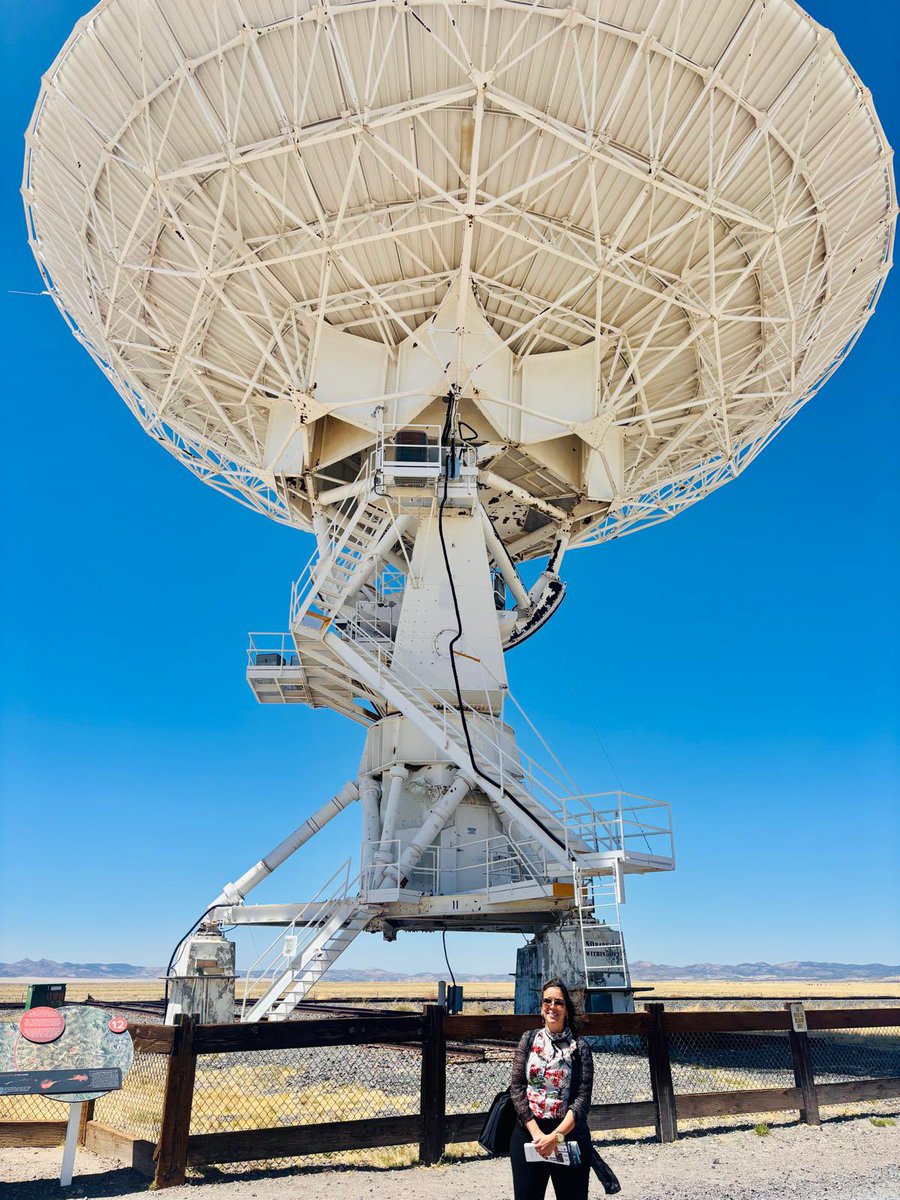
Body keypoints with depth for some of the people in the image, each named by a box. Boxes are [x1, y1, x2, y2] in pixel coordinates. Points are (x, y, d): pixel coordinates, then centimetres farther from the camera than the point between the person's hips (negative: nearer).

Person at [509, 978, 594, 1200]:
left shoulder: (579, 1047, -2)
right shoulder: (528, 1040, 3)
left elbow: (583, 1098, -7)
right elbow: (516, 1088, -2)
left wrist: (556, 1136, -16)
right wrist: (537, 1134, -12)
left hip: (568, 1134, -1)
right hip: (528, 1134, 1)